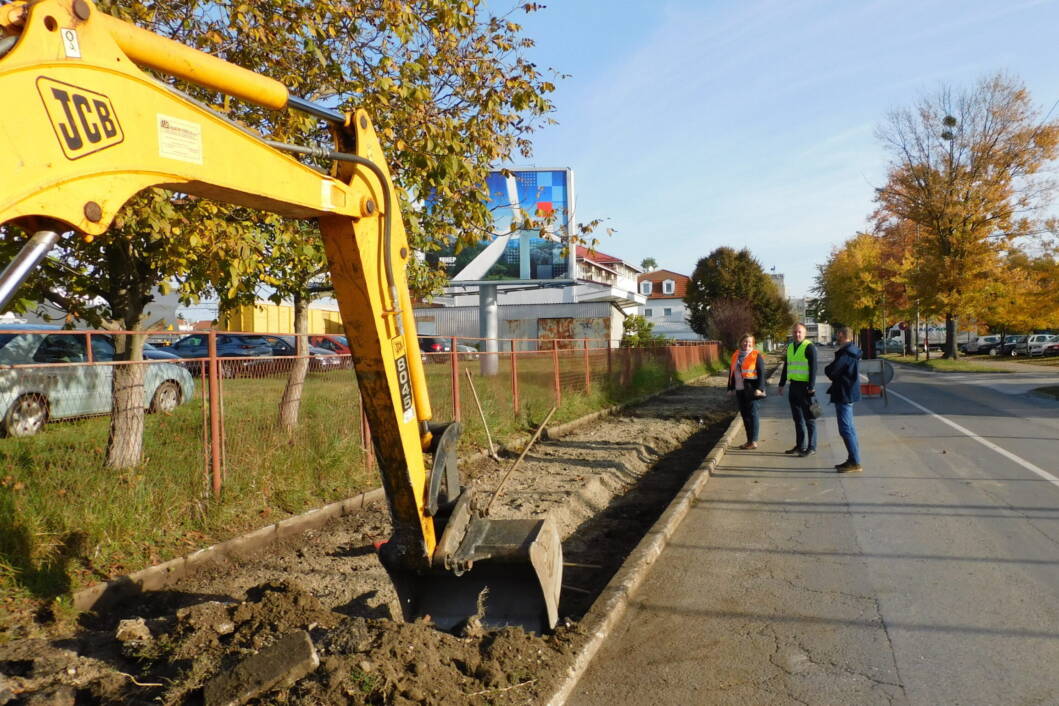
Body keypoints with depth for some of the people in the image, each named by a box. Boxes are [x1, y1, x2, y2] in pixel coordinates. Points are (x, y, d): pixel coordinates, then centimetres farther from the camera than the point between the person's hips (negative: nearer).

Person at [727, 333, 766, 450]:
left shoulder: (756, 356, -5)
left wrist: (760, 388, -19)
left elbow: (761, 373, -10)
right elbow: (731, 372, 17)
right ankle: (749, 440, 17)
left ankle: (754, 441, 2)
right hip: (740, 390, 6)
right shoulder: (735, 355, 12)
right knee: (744, 414, 9)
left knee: (752, 414, -3)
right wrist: (730, 388, 15)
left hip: (751, 390, -6)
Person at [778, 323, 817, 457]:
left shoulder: (809, 347, -9)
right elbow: (786, 366, 20)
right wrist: (782, 384, 18)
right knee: (797, 418, 13)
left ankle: (811, 447, 5)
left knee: (809, 418, -1)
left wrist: (811, 387, -18)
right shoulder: (790, 347, 13)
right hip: (793, 386, 8)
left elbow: (813, 368, -13)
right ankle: (800, 446, 21)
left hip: (804, 387, -8)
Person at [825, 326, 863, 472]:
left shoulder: (845, 353, -19)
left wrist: (827, 368, -1)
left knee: (846, 429, -8)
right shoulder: (851, 351, 13)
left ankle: (855, 463, -6)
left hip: (843, 394, -11)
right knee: (848, 428, 16)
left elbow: (831, 372, -22)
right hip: (848, 393, 11)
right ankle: (853, 460, 23)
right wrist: (831, 370, -1)